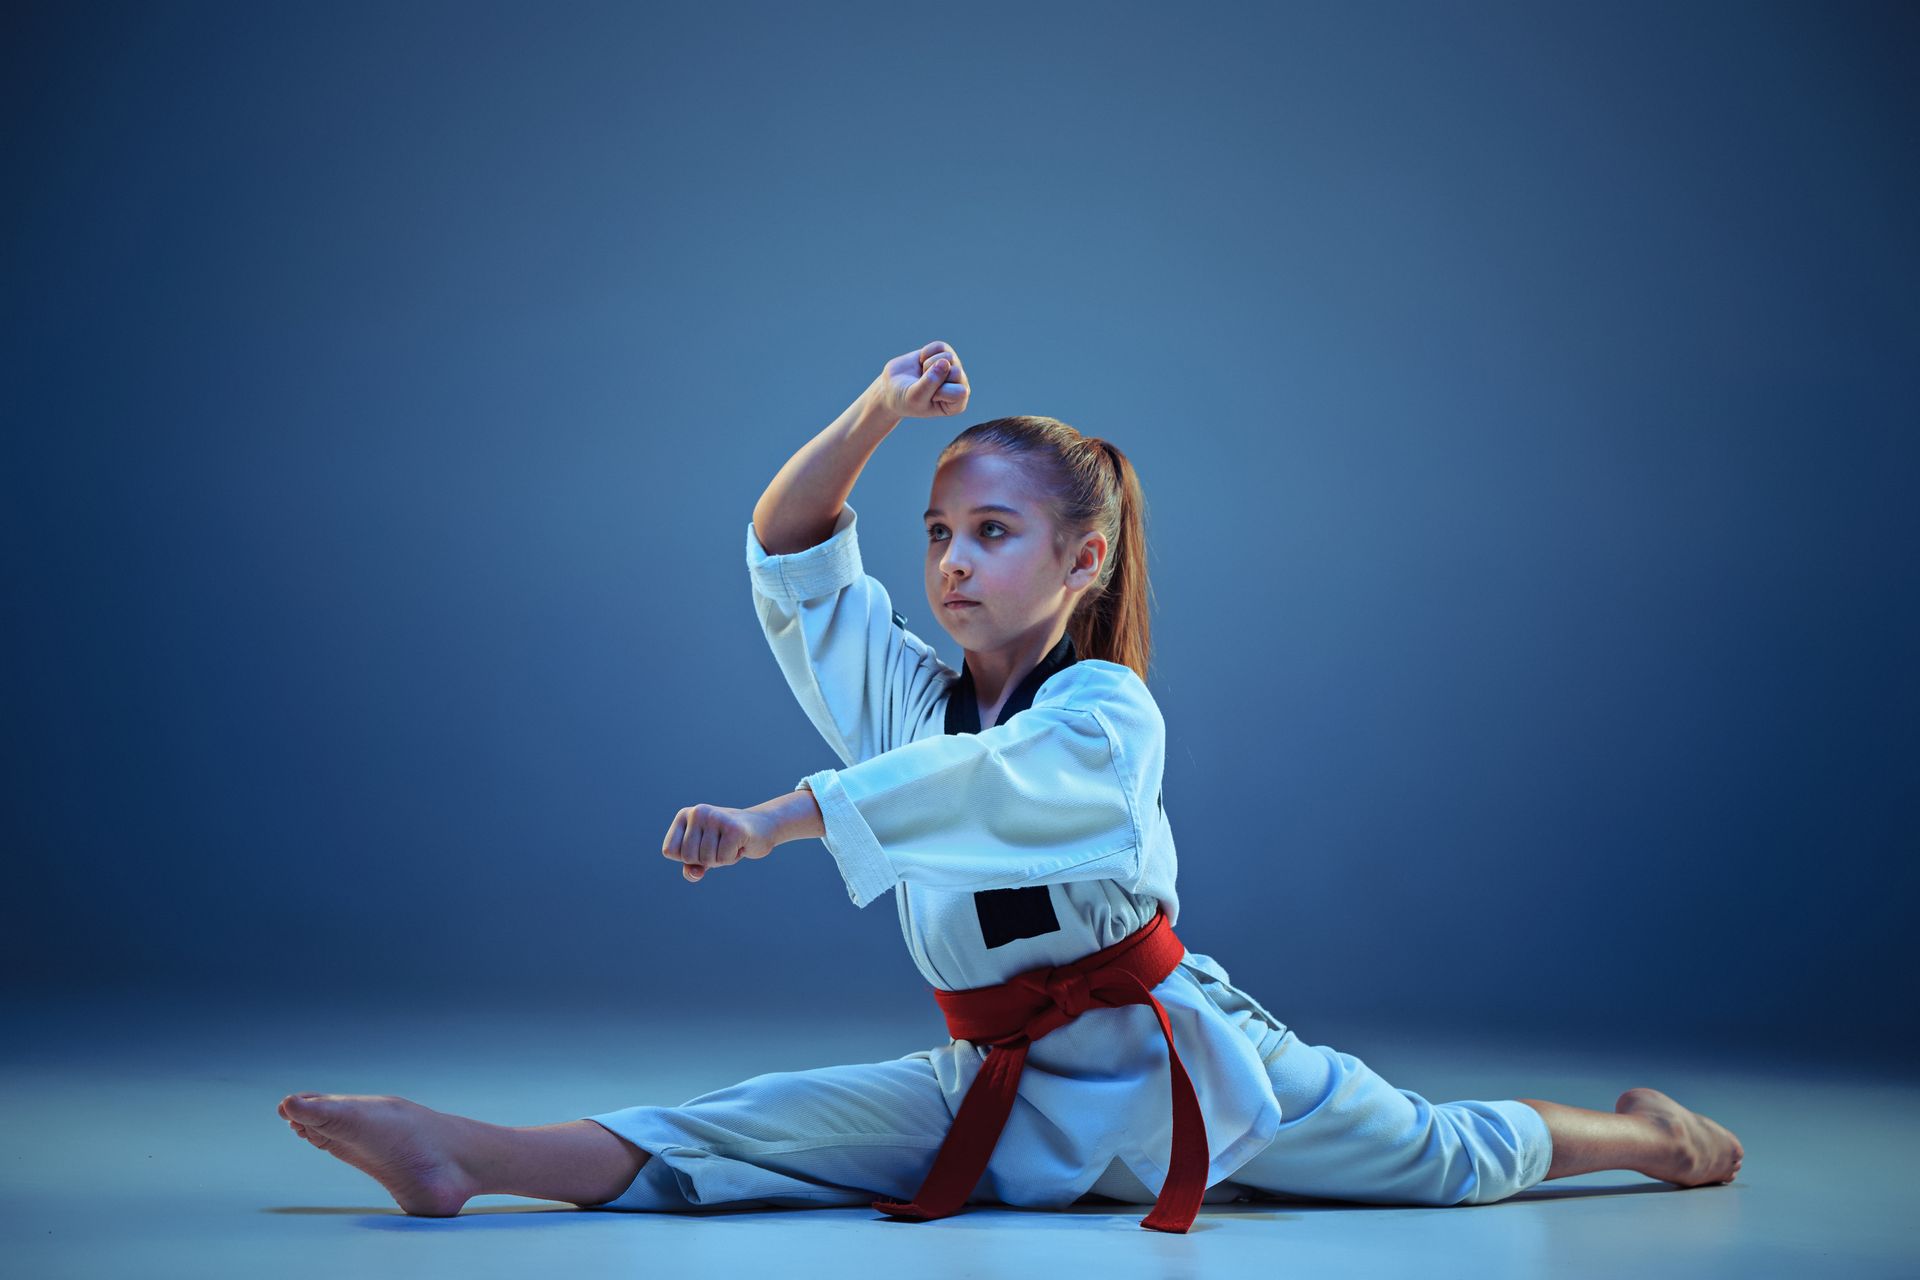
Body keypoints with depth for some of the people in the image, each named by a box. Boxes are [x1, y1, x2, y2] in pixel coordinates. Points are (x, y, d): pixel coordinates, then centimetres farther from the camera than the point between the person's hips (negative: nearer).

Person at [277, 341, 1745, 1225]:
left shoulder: (1110, 713, -16)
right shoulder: (912, 689, 4)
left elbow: (979, 782, -36)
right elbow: (787, 553, 0)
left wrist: (775, 819, -48)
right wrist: (877, 417, -17)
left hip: (1170, 1049, -4)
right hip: (1006, 1084, 4)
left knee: (1444, 1158, 11)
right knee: (758, 1133, -16)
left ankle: (1644, 1134, 37)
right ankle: (467, 1155, -31)